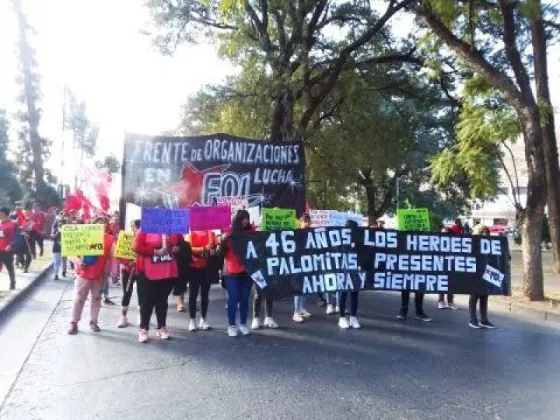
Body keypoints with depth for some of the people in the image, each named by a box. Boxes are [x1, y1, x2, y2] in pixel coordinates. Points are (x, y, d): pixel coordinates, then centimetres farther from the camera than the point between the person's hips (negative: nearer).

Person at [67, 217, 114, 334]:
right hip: (84, 274, -2)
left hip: (99, 275, 2)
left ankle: (93, 321, 26)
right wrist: (77, 261, -21)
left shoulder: (109, 239, -4)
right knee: (79, 299, 3)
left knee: (96, 299, 13)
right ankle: (74, 323, 14)